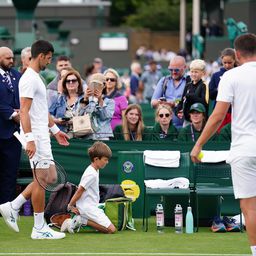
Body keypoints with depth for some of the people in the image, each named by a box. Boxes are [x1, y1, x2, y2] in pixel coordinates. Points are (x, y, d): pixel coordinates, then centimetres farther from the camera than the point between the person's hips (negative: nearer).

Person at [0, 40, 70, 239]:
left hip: (42, 136, 10)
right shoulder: (29, 79, -15)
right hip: (35, 137, -10)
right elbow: (24, 111, -22)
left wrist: (55, 130, 27)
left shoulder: (36, 78, 17)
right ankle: (39, 228, 2)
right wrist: (29, 139, -27)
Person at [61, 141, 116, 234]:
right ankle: (83, 221, -12)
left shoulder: (95, 171, 14)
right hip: (88, 208, -10)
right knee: (111, 229, -14)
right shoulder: (92, 174, -18)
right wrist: (70, 206, -8)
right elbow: (79, 191, -16)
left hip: (92, 207, 10)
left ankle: (81, 221, 5)